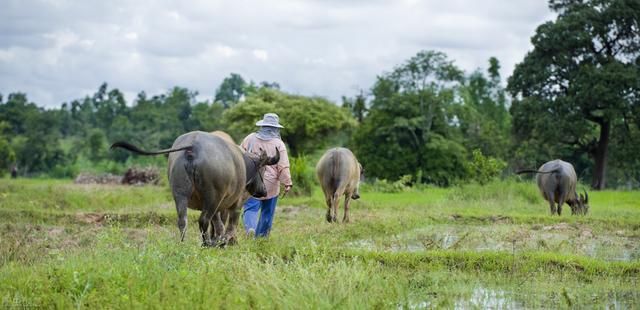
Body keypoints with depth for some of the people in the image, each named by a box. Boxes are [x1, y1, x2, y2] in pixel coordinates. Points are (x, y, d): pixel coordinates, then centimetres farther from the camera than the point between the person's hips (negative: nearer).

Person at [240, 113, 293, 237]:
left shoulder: (250, 138, 2)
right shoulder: (278, 143, -3)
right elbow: (283, 166, -8)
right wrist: (287, 183, -4)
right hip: (271, 185, 0)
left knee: (250, 208, -2)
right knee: (267, 212, 13)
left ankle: (250, 227, -28)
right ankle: (261, 236, 20)